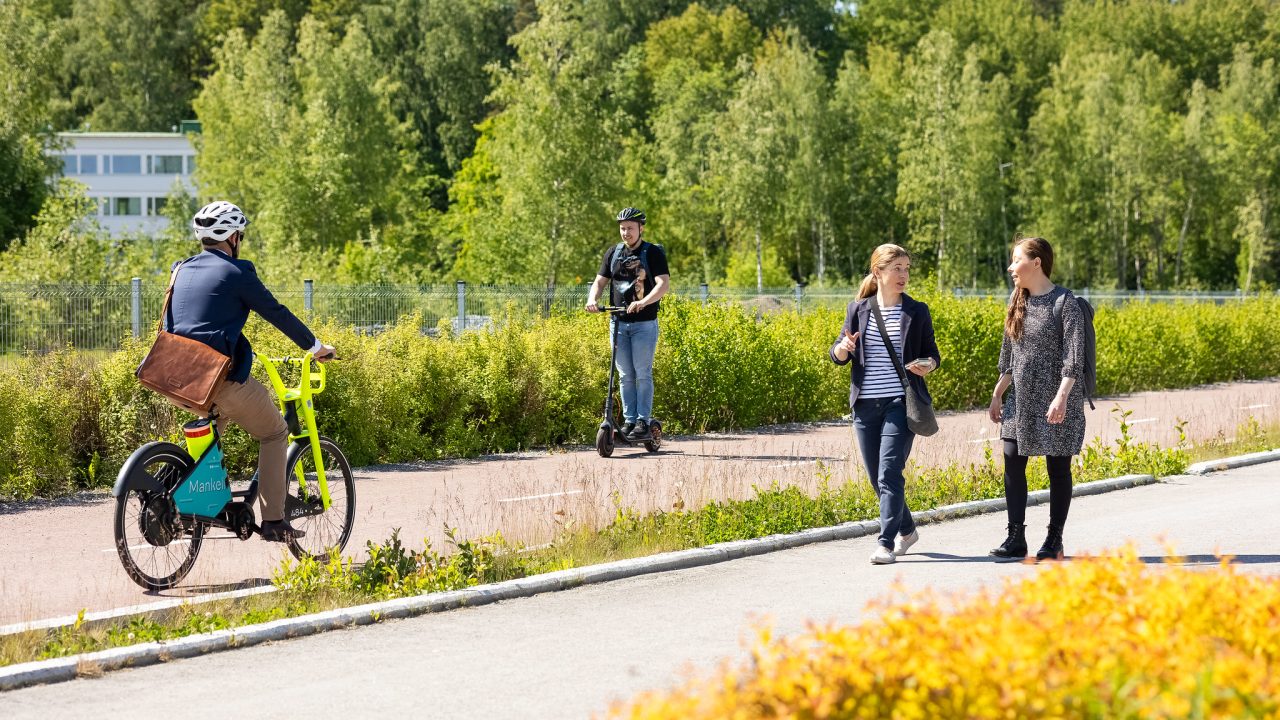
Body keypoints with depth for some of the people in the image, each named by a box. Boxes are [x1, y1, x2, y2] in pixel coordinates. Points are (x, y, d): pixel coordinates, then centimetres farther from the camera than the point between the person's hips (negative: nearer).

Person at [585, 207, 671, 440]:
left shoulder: (653, 253, -5)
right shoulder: (613, 253, 10)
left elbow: (664, 284, -17)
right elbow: (600, 281, 9)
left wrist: (643, 302, -33)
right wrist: (592, 299, -13)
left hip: (644, 323, -4)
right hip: (618, 322, 4)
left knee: (643, 374, -5)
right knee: (625, 375, 6)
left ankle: (643, 421, -3)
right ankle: (629, 420, 10)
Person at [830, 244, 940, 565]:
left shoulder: (917, 312, 3)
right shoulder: (858, 310, 7)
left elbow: (931, 352, 10)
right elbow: (837, 356, 9)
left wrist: (928, 365, -13)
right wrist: (843, 348, -14)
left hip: (900, 403, -3)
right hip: (865, 405, 3)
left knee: (889, 474, -14)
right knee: (877, 477, 9)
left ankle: (886, 543, -12)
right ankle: (906, 530, 31)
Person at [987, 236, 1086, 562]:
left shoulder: (1064, 302, -10)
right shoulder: (1016, 300, 10)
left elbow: (1074, 355, -16)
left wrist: (1062, 396, -25)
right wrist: (997, 394, 16)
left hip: (1056, 401, -6)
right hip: (1021, 399, 6)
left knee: (1058, 468, 2)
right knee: (1012, 462, -2)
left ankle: (1055, 541, 10)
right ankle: (1016, 538, 1)